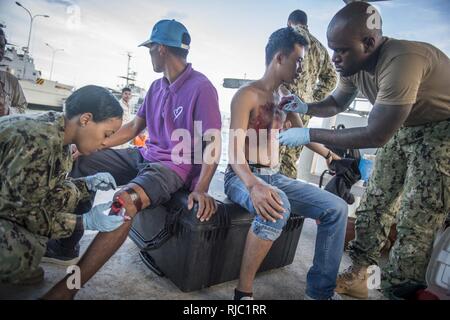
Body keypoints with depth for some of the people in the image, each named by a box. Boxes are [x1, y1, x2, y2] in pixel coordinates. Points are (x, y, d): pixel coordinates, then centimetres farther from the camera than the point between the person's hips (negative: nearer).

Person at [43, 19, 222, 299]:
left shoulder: (201, 88, -13)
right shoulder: (157, 87, 12)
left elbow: (213, 144, -17)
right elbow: (134, 128, 17)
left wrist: (201, 189, -29)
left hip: (175, 166, -9)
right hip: (144, 155, 9)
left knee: (125, 199, -36)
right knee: (78, 164, 4)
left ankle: (66, 290, -24)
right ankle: (67, 243, 8)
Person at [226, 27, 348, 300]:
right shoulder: (247, 95, -10)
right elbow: (235, 151, -21)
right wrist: (253, 184, -40)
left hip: (274, 177, 7)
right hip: (243, 177, -7)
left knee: (337, 208, -6)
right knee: (277, 207, -39)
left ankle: (321, 290, 5)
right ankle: (243, 292, -22)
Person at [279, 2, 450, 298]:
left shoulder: (400, 61, -36)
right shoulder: (354, 63, -9)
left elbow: (376, 136, -33)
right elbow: (337, 103, 10)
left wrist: (310, 135, -29)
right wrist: (306, 108, -11)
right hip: (403, 127, 8)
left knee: (415, 226, -7)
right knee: (374, 203, 8)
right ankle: (357, 276, 21)